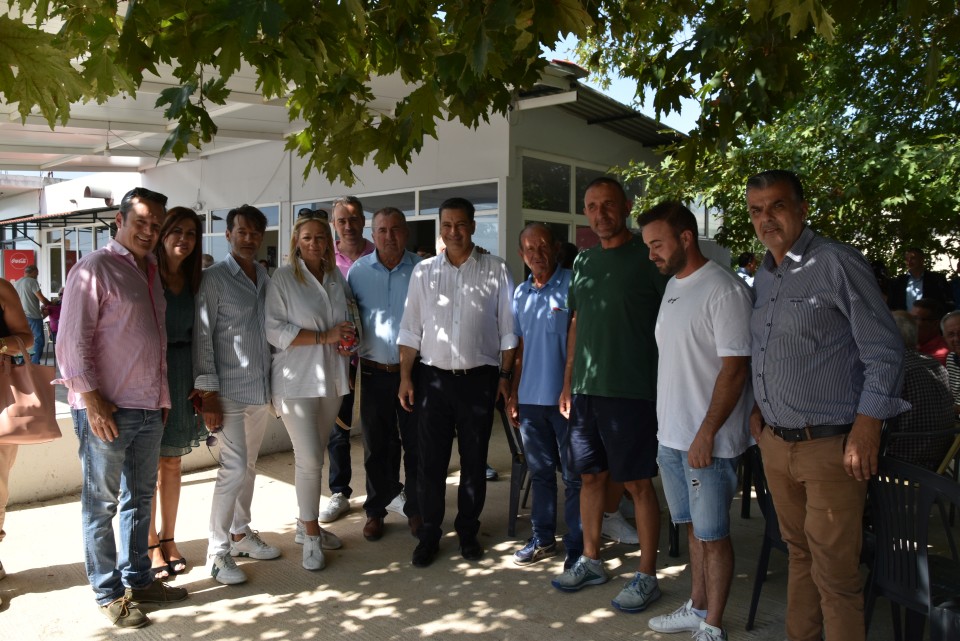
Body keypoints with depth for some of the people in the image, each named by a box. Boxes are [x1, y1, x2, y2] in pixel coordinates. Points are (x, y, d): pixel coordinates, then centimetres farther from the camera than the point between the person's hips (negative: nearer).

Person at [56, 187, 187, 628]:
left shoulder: (150, 272, 14)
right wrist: (93, 402, -17)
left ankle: (138, 579, 30)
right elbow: (72, 342, -14)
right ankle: (109, 594, 18)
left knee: (140, 499, 16)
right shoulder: (95, 268, -9)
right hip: (106, 410, -7)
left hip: (149, 409, 8)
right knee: (102, 505, 5)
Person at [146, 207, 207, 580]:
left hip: (183, 377, 5)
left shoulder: (194, 280, 9)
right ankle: (151, 545, 17)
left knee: (173, 462, 13)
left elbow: (199, 335, 10)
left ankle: (168, 539, 25)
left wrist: (200, 380, 3)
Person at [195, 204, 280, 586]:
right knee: (235, 467, -8)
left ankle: (240, 533, 29)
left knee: (248, 465, 15)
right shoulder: (214, 278, -6)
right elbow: (202, 337, -10)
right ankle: (218, 551, 6)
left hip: (261, 388, 6)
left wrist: (277, 384, 11)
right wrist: (208, 394, -14)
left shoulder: (266, 278, 11)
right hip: (229, 390, -6)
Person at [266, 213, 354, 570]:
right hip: (297, 379, -5)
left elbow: (349, 319, 21)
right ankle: (311, 536, 10)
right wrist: (324, 336, -18)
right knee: (309, 458, -5)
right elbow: (274, 330, -14)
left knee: (315, 455, 15)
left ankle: (307, 521, 31)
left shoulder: (336, 278, 9)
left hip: (331, 377, 5)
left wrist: (349, 337, -1)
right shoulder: (283, 278, -8)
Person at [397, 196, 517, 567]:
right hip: (433, 378, 1)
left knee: (474, 460, 9)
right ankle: (429, 534, 20)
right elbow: (410, 329, 5)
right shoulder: (423, 271, 5)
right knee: (431, 460, 6)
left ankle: (468, 532, 26)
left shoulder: (495, 271, 1)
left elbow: (507, 328, 3)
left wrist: (505, 376, 0)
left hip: (479, 379, -1)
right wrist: (405, 377, 1)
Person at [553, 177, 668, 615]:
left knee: (638, 483, 2)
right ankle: (590, 561, 29)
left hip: (631, 392, -6)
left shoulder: (647, 257, -6)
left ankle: (647, 576, 16)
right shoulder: (583, 262, 13)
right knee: (590, 477, 14)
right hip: (585, 389, 6)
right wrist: (568, 382, 14)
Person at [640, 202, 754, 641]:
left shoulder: (724, 290, -15)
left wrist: (706, 433, -21)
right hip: (670, 436, 8)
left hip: (707, 441, -8)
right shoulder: (673, 286, 11)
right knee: (694, 528, 19)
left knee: (713, 535, 5)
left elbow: (735, 369, -19)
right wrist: (669, 426, 15)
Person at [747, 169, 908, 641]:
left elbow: (884, 352, -12)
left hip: (829, 446, -7)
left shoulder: (837, 264, -11)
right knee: (798, 553, 20)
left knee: (834, 574, 1)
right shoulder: (763, 276, 11)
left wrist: (866, 429, -16)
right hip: (775, 443, 7)